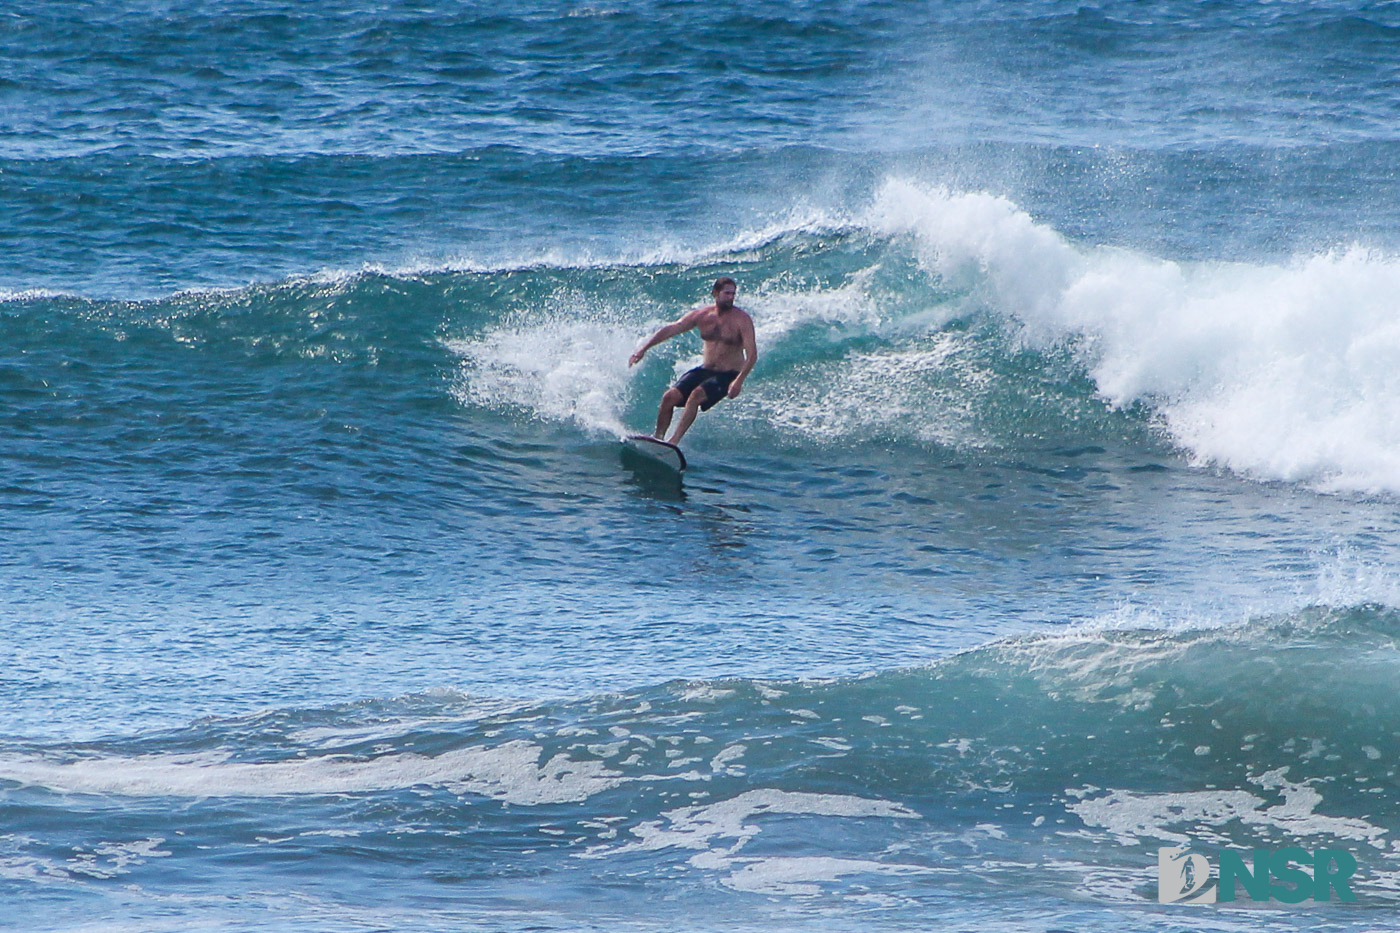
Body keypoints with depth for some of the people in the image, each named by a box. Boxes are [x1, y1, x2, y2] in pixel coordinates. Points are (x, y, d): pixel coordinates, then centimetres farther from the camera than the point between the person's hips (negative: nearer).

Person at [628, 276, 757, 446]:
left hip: (727, 375, -5)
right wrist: (644, 348, -9)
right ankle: (657, 437, 7)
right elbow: (671, 329, -1)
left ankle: (674, 441, -29)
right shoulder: (702, 315, -1)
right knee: (669, 397, -9)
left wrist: (739, 380, -33)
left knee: (696, 395, -29)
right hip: (705, 369, 5)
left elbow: (752, 354, -20)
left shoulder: (742, 319, -14)